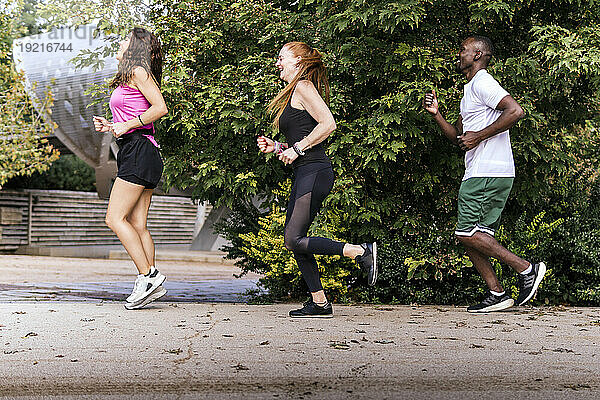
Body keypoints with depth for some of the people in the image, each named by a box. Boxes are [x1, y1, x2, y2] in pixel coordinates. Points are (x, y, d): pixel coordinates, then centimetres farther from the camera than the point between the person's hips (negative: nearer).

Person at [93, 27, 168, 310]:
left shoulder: (138, 72, -6)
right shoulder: (130, 78, 24)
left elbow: (160, 108, -16)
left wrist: (126, 125, -15)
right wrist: (110, 125, 14)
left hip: (139, 149, -10)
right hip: (135, 152, 10)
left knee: (115, 218, -12)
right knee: (137, 225, 4)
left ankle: (148, 276, -13)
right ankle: (151, 284, 2)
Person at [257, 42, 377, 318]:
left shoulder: (303, 87, -6)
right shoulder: (293, 93, 24)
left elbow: (328, 124, -18)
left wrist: (297, 148, -14)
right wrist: (277, 148, 15)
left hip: (314, 171, -10)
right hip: (304, 174, 10)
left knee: (294, 240, -15)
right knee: (293, 241, 6)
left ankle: (361, 252, -11)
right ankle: (319, 303, 7)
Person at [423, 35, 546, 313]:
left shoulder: (482, 84, -8)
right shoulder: (470, 90, 24)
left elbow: (515, 111, -22)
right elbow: (458, 138, 27)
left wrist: (478, 137, -18)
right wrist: (436, 114, 13)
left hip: (488, 173, -10)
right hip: (480, 173, 10)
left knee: (467, 234, -10)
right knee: (471, 237, 8)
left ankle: (527, 269, -9)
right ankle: (497, 294, 6)